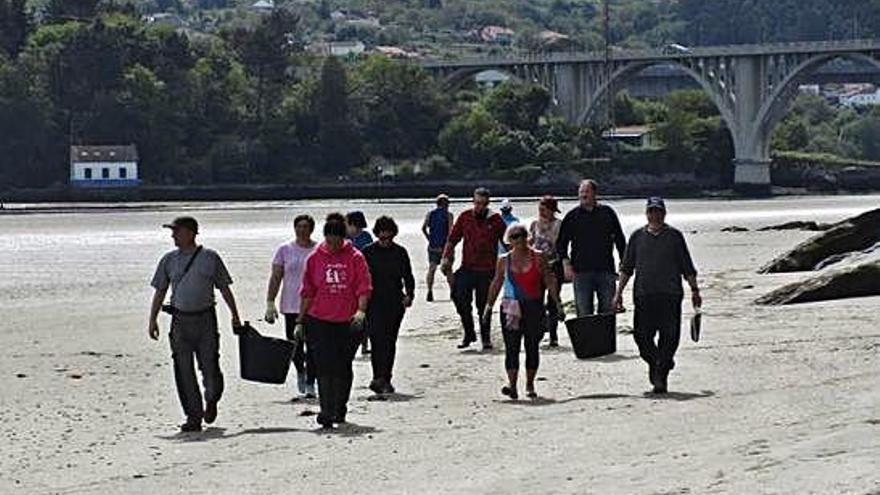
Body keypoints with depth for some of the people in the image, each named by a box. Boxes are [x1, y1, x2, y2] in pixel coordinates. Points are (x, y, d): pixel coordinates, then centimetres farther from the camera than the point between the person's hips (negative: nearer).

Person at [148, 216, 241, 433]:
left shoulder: (210, 257, 1)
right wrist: (153, 319, 4)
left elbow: (224, 288, 6)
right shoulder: (169, 260, 8)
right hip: (180, 320, 2)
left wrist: (235, 315, 5)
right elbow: (159, 292, 11)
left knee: (210, 366, -3)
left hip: (205, 319, -2)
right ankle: (193, 417, 6)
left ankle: (211, 401, 27)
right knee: (184, 371, -1)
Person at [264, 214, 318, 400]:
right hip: (291, 306, 1)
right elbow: (275, 278, 4)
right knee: (294, 346, 4)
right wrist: (270, 302, -2)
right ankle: (300, 371, 33)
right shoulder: (284, 250, 5)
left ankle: (310, 384, 1)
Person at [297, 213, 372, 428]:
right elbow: (307, 292, 9)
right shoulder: (315, 258, 5)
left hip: (348, 322, 0)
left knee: (343, 368, 9)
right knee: (325, 367, -10)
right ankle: (326, 412, -13)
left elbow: (364, 287, -3)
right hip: (319, 321, 0)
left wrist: (361, 310, -20)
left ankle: (340, 410, 25)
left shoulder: (355, 258, 1)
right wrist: (300, 321, 7)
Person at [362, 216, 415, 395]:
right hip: (374, 304, -3)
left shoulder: (400, 252, 8)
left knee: (390, 341, 6)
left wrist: (409, 295, -4)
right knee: (378, 339, -15)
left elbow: (408, 276, 12)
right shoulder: (368, 252, 2)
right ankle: (379, 378, -22)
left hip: (395, 304, 3)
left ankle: (385, 379, 15)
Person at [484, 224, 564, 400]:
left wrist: (558, 304, 3)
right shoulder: (504, 260, 5)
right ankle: (512, 385, -11)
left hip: (534, 307, 0)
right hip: (511, 308, 0)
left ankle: (530, 385, 16)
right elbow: (496, 284, 14)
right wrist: (489, 305, 12)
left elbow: (550, 282, 5)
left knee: (532, 347, 5)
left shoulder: (538, 258, 2)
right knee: (512, 347, -9)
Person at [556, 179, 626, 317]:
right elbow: (561, 243, 9)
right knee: (583, 314, -1)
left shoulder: (607, 213, 8)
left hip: (605, 271, 1)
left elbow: (620, 240, 13)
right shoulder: (572, 216, 7)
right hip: (581, 271, -1)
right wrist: (566, 264, -5)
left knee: (608, 310, 3)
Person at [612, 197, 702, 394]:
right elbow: (627, 267, 13)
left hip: (670, 295, -1)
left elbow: (687, 267, 11)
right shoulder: (637, 237, 10)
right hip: (643, 295, 1)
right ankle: (654, 362, 26)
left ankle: (660, 377, 0)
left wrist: (694, 290, 8)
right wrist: (619, 292, 7)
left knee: (668, 337, -6)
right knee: (642, 335, -2)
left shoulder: (674, 236, 7)